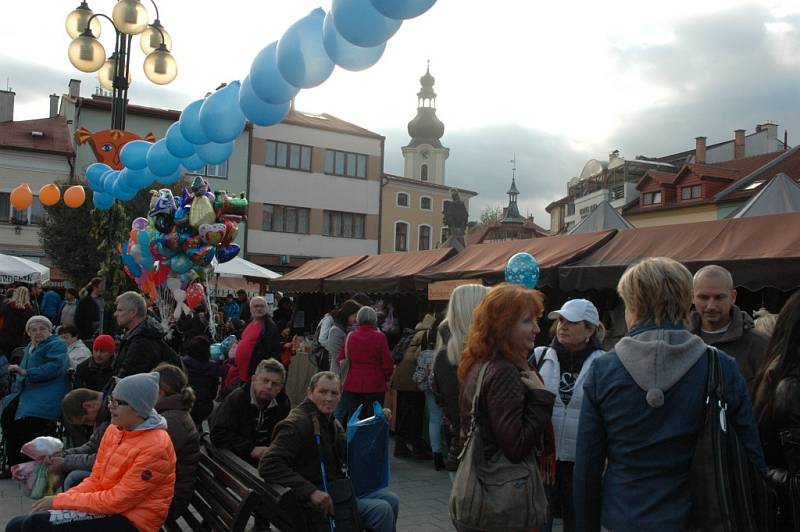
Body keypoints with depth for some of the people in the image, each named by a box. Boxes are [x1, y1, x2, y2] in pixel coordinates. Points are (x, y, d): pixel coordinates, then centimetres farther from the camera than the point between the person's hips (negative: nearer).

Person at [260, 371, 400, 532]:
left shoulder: (332, 422, 13)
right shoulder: (297, 424, -19)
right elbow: (268, 465, -28)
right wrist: (311, 491, -33)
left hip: (338, 489, 10)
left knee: (391, 500, 8)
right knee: (381, 510, -16)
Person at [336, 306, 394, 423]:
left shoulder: (350, 337, -1)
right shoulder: (380, 337, -9)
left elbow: (340, 360, 7)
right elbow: (388, 363, -6)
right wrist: (386, 378, 13)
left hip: (352, 386, 2)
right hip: (375, 387, -2)